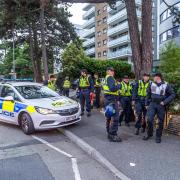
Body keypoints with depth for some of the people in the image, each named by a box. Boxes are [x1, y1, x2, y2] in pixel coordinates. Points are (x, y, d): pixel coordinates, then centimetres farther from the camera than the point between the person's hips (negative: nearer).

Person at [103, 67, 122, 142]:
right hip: (112, 99, -11)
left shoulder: (106, 78, 20)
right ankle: (113, 135, -6)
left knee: (109, 117, 16)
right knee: (115, 117, -9)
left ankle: (109, 133, 25)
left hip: (107, 99, 11)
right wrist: (118, 86, -7)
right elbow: (112, 88, -24)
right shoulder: (110, 77, -11)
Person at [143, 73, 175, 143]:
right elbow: (148, 94, 13)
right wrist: (147, 103, 10)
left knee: (160, 122, 5)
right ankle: (149, 134, 15)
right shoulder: (152, 84, 5)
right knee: (149, 119, -6)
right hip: (152, 104, 2)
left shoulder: (166, 85, -5)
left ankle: (158, 136, 21)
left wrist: (165, 102, -13)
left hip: (161, 106, -2)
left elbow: (173, 94, -4)